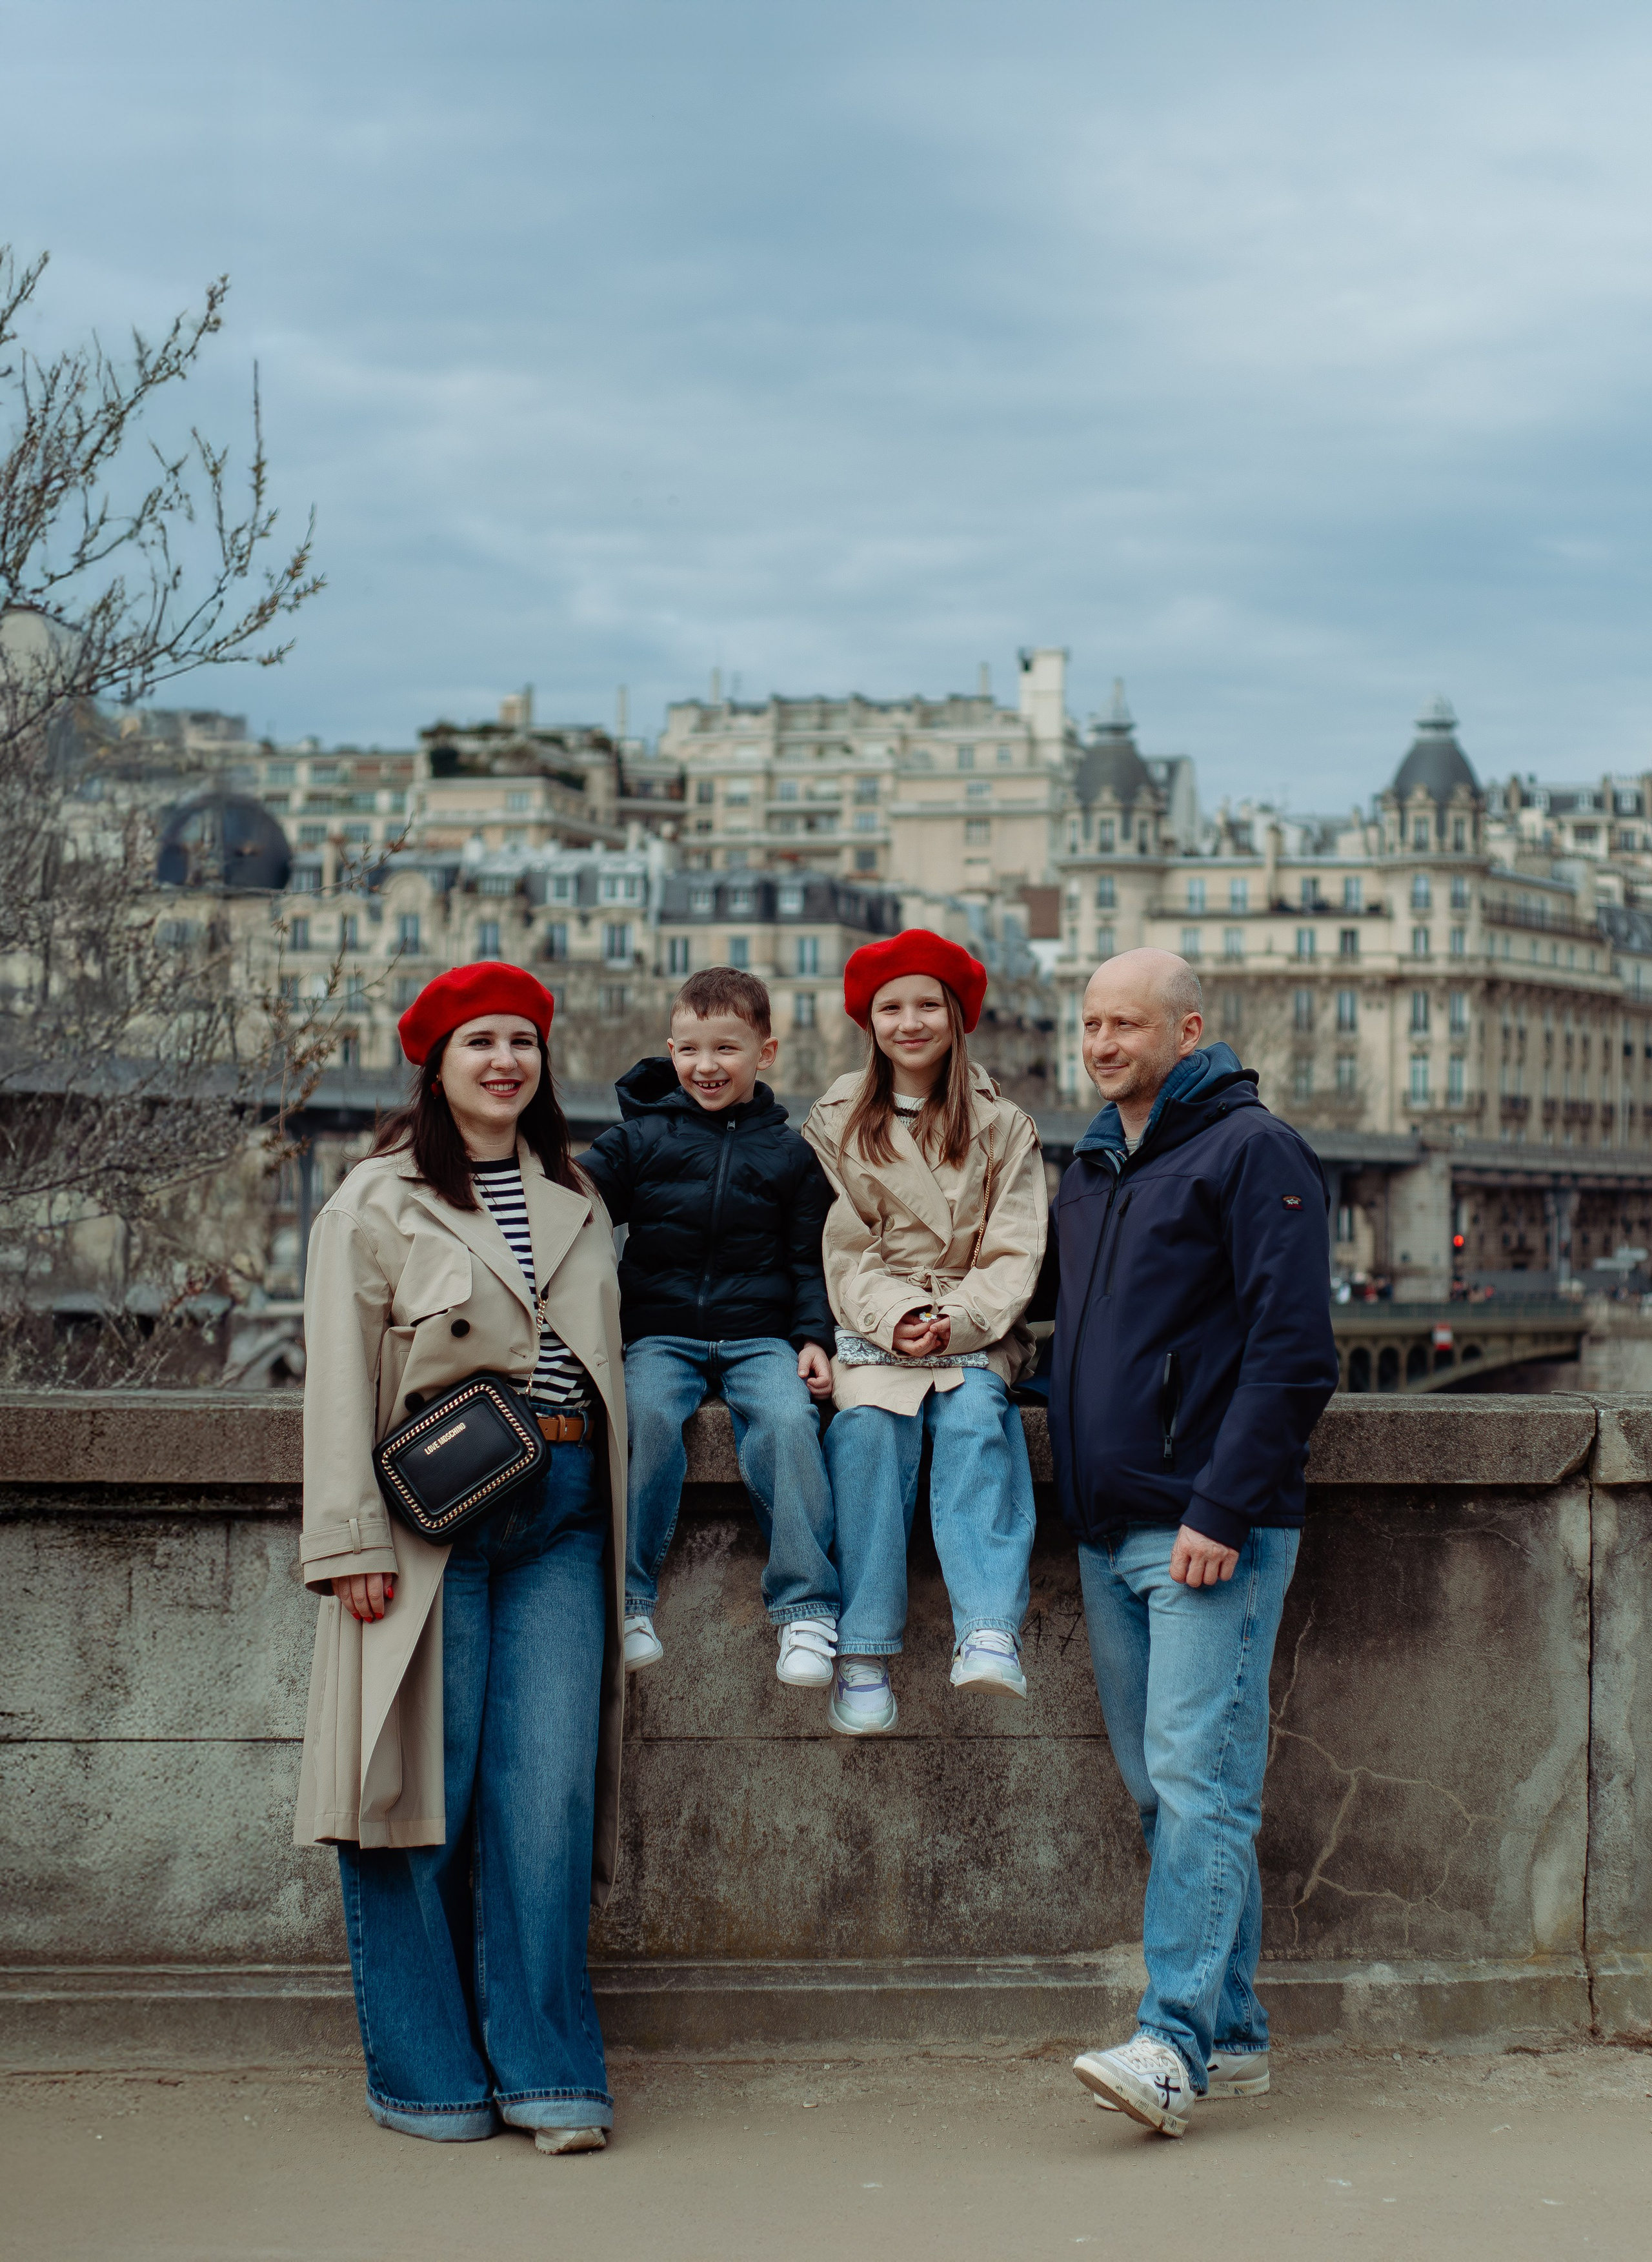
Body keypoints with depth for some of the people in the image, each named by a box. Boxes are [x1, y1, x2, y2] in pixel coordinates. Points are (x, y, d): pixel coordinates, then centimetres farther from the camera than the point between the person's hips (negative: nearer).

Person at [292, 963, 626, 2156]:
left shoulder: (576, 1200, 18)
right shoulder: (377, 1201, 4)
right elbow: (341, 1381, -1)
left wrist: (612, 1519, 13)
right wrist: (355, 1541, -9)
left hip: (561, 1514, 4)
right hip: (433, 1512, -3)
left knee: (550, 1788, -4)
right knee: (428, 1785, -3)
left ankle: (548, 2072, 4)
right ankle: (430, 2075, 10)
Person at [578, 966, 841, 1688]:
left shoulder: (789, 1154, 12)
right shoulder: (638, 1138, 10)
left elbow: (809, 1258, 15)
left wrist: (813, 1337, 2)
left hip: (759, 1335, 0)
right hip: (660, 1333, 0)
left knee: (787, 1419, -29)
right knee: (647, 1414, -31)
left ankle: (806, 1608, -22)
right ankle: (626, 1600, -21)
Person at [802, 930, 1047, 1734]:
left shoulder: (1002, 1127, 11)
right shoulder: (836, 1124, 11)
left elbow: (1013, 1255, 3)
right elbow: (845, 1253, 4)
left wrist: (956, 1322, -14)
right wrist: (894, 1316, -14)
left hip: (976, 1331, 0)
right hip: (871, 1330, 0)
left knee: (975, 1418, -30)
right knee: (868, 1426, -29)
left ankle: (989, 1635, -42)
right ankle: (863, 1652, -31)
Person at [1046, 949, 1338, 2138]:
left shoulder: (1253, 1150, -6)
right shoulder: (1091, 1168, 18)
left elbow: (1294, 1350, -14)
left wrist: (1221, 1508, -19)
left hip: (1212, 1533, -8)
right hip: (1110, 1530, 8)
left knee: (1199, 1781, -12)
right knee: (1166, 1791, 10)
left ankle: (1176, 2043, -14)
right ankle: (1234, 2037, 17)